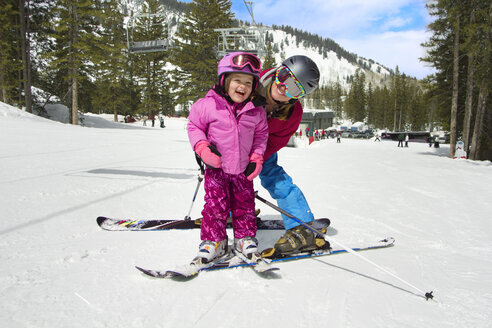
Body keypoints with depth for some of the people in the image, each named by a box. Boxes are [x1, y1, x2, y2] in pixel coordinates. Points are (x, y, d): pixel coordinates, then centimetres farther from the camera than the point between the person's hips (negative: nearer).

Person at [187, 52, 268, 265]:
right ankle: (213, 242, 17)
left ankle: (245, 239, 28)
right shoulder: (207, 105, -12)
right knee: (215, 205, 1)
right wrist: (202, 147, -16)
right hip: (216, 168, -2)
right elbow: (194, 126, -1)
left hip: (243, 169, 3)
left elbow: (261, 135, 11)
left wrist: (257, 158, 0)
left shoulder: (256, 111, -2)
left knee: (244, 205, 11)